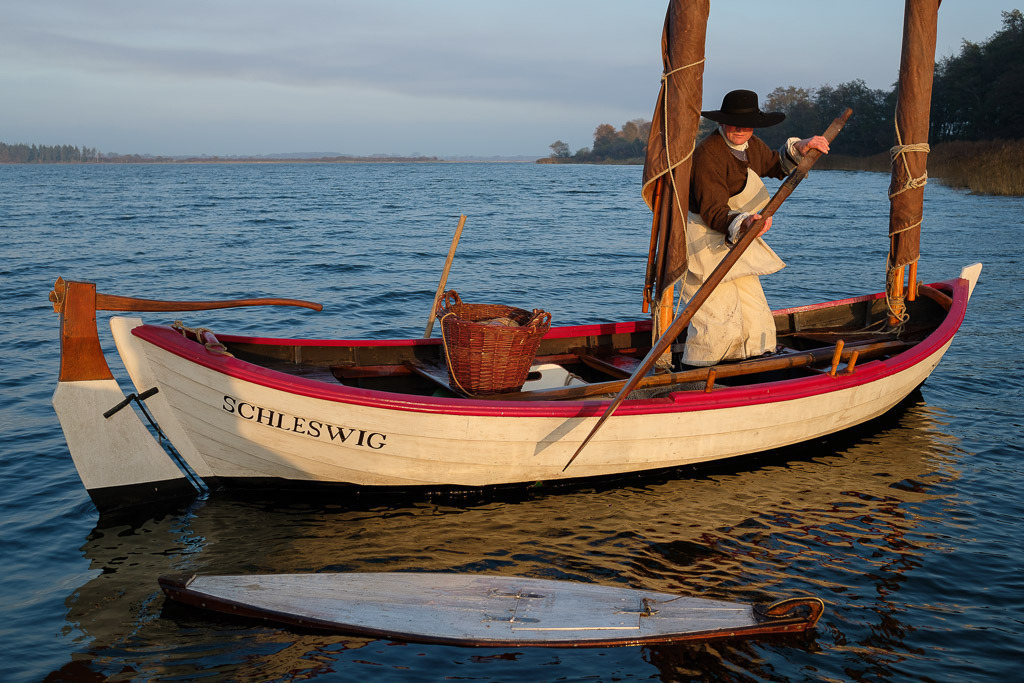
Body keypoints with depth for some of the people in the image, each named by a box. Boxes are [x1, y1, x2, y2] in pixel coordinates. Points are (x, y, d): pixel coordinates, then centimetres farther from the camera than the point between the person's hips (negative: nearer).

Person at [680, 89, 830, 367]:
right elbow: (713, 212, -27)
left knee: (754, 315, 9)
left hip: (734, 239, 9)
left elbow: (776, 166, 28)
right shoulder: (708, 154, -22)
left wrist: (799, 148, 10)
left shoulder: (751, 146, 7)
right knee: (718, 320, -13)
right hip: (704, 243, -9)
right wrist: (743, 223, -44)